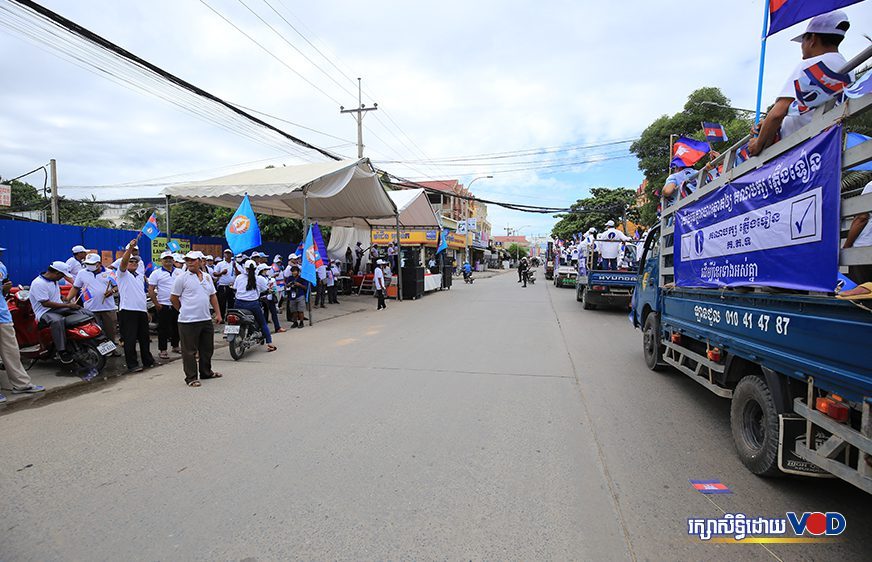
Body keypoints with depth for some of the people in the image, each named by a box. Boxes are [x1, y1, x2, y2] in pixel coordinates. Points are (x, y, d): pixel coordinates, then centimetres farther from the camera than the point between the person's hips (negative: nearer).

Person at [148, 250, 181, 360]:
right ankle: (162, 350, 7)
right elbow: (151, 290, -5)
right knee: (163, 329, 1)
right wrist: (156, 304, -10)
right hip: (163, 306, -4)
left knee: (176, 327, 13)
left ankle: (175, 346, 26)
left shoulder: (179, 272, 9)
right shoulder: (156, 273, -2)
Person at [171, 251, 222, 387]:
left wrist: (218, 313, 12)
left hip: (206, 319, 6)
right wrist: (184, 311, 8)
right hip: (188, 321, -6)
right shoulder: (182, 278, -6)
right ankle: (191, 378, 11)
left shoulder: (207, 277, 12)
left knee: (207, 348, 16)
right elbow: (173, 298, -1)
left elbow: (213, 296, 18)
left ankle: (206, 372, 32)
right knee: (190, 351, 1)